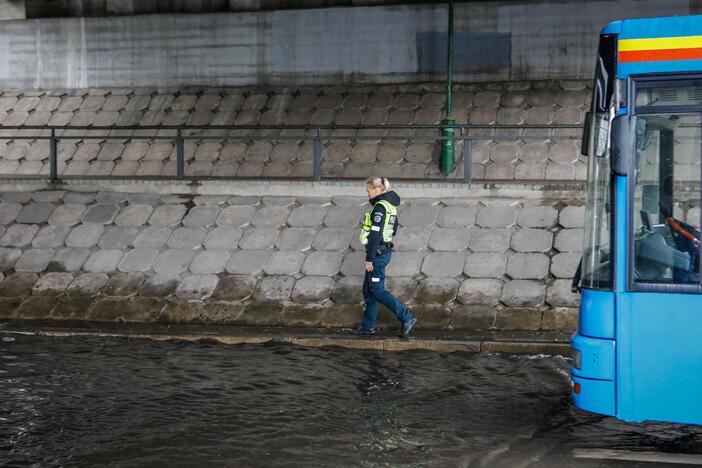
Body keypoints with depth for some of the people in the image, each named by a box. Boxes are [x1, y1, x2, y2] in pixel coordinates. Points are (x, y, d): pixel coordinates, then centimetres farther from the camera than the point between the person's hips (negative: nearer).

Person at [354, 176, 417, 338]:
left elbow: (375, 235, -22)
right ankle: (368, 326, 18)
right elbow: (393, 231, 20)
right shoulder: (391, 206, 11)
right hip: (385, 251, 10)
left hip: (377, 253, -10)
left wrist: (369, 259, -20)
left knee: (377, 291, -5)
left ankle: (407, 318, -6)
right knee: (368, 289, 14)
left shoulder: (379, 207, -18)